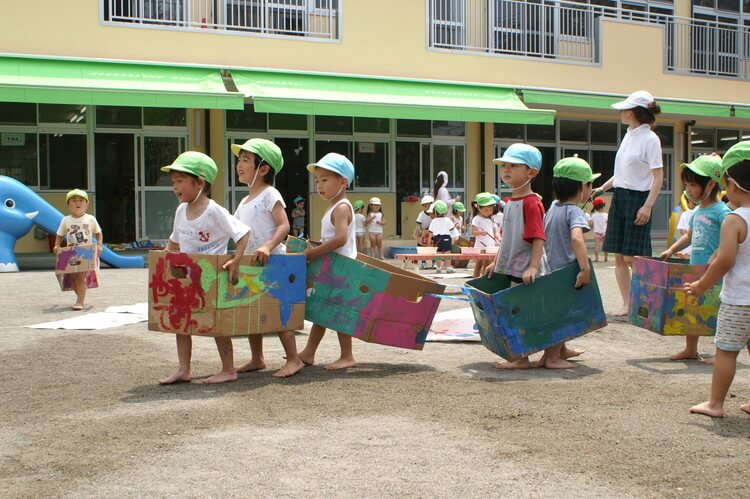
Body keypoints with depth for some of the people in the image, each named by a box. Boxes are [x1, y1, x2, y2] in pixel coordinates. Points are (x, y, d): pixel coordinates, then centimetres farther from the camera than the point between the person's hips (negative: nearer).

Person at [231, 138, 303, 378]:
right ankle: (256, 359, 23)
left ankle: (293, 359, 1)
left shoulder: (270, 195, -9)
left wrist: (268, 246, -33)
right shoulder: (245, 201, 17)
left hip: (271, 262, -9)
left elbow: (284, 225, -20)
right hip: (249, 264, 9)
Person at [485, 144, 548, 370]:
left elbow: (538, 238, -22)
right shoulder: (510, 201, 14)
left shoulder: (531, 202, -16)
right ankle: (520, 355, 21)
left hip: (525, 271, -9)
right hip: (511, 268, 9)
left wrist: (533, 266, -29)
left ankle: (522, 359, 2)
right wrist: (496, 262, 21)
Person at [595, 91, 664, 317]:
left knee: (631, 257, -8)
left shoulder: (650, 139, -10)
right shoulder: (628, 136, 14)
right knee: (619, 257, 5)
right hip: (619, 197, 8)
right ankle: (626, 304, 12)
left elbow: (658, 175, -14)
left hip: (638, 198, -8)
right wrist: (603, 188, 16)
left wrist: (648, 206, -21)